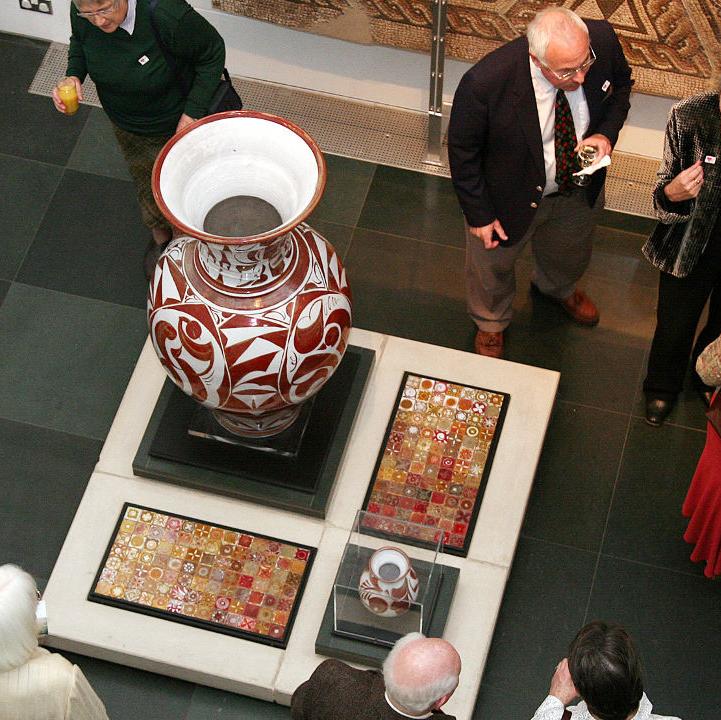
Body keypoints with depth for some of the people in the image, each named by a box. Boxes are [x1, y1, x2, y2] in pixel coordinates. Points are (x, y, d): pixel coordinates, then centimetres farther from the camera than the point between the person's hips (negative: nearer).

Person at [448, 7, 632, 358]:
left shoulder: (602, 39, -30)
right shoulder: (485, 82, -42)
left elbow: (621, 82, -4)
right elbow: (462, 151, -22)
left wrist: (606, 132, -21)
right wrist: (478, 214, -15)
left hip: (580, 188, 4)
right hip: (510, 197, -4)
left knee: (570, 253, 36)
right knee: (493, 266, 28)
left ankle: (557, 288, 74)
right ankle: (490, 322, 64)